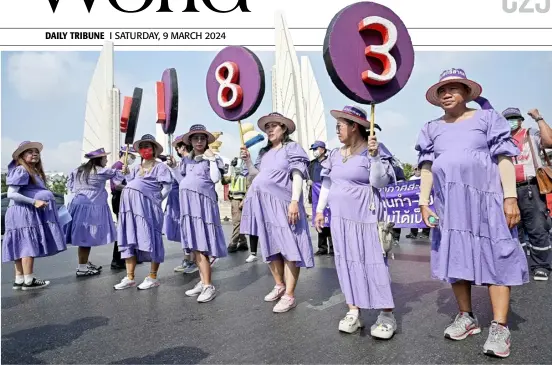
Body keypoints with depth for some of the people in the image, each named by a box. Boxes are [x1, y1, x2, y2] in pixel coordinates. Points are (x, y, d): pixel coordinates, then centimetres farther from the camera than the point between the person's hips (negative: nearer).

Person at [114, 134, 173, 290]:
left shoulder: (160, 166, 4)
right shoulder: (136, 168, 23)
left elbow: (167, 186, -4)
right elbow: (128, 183, 21)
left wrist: (155, 200, -4)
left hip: (147, 205, -7)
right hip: (130, 205, 7)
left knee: (150, 239, -4)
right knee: (129, 239, 6)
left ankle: (152, 277, 4)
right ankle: (129, 278, 12)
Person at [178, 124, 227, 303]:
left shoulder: (212, 158, 5)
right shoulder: (186, 160, 18)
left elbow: (215, 178, -8)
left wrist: (212, 159, -7)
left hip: (203, 201, -6)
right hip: (188, 203, 6)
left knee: (201, 245, -12)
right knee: (194, 245, 5)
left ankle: (209, 286, -8)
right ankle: (202, 281, 13)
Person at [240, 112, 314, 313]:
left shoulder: (292, 148, 0)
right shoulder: (264, 152, 18)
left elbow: (297, 176, -9)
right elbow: (256, 174, 19)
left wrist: (294, 201, -20)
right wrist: (248, 161, 4)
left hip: (283, 204, -7)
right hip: (264, 205, 7)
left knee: (288, 248, -6)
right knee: (270, 247, 14)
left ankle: (289, 296, 0)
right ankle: (279, 285, 30)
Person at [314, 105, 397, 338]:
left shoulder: (370, 151, -6)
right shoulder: (335, 155, 11)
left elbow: (379, 182, -13)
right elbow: (327, 183, 16)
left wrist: (374, 156, -24)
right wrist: (320, 209, 14)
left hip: (365, 217, -6)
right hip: (340, 218, 6)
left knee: (372, 261, -6)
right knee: (347, 261, 7)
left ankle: (387, 315, 5)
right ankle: (353, 311, 15)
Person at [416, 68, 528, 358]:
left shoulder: (486, 118, 4)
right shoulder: (432, 129, 13)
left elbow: (504, 158, -2)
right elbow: (426, 167, 9)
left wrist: (511, 197, -11)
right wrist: (423, 202, 0)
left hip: (485, 198, -3)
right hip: (449, 203, 4)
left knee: (494, 257, -5)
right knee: (456, 257, 8)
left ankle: (499, 327, 2)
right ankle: (466, 317, 21)